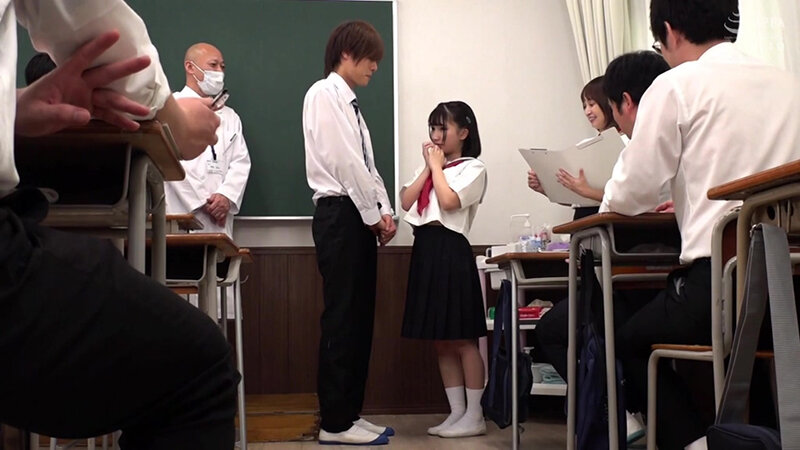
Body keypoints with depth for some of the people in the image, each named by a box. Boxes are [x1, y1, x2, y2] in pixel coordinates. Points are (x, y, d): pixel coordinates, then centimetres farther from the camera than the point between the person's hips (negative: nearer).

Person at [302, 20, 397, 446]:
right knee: (341, 319, -8)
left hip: (360, 216, 9)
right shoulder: (323, 94, -8)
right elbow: (344, 162, -15)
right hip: (339, 214, -9)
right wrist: (373, 215, -11)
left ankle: (350, 413, 17)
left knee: (360, 318, 10)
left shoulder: (349, 103, 20)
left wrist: (384, 210, 3)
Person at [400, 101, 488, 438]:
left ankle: (474, 416, 3)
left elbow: (448, 201, -17)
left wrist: (438, 166, -4)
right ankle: (457, 413, 16)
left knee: (463, 339, -3)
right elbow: (406, 202, 8)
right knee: (440, 341, 9)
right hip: (424, 249, 8)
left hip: (451, 249, -8)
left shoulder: (472, 168, -1)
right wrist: (428, 166, 4)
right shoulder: (429, 167, 20)